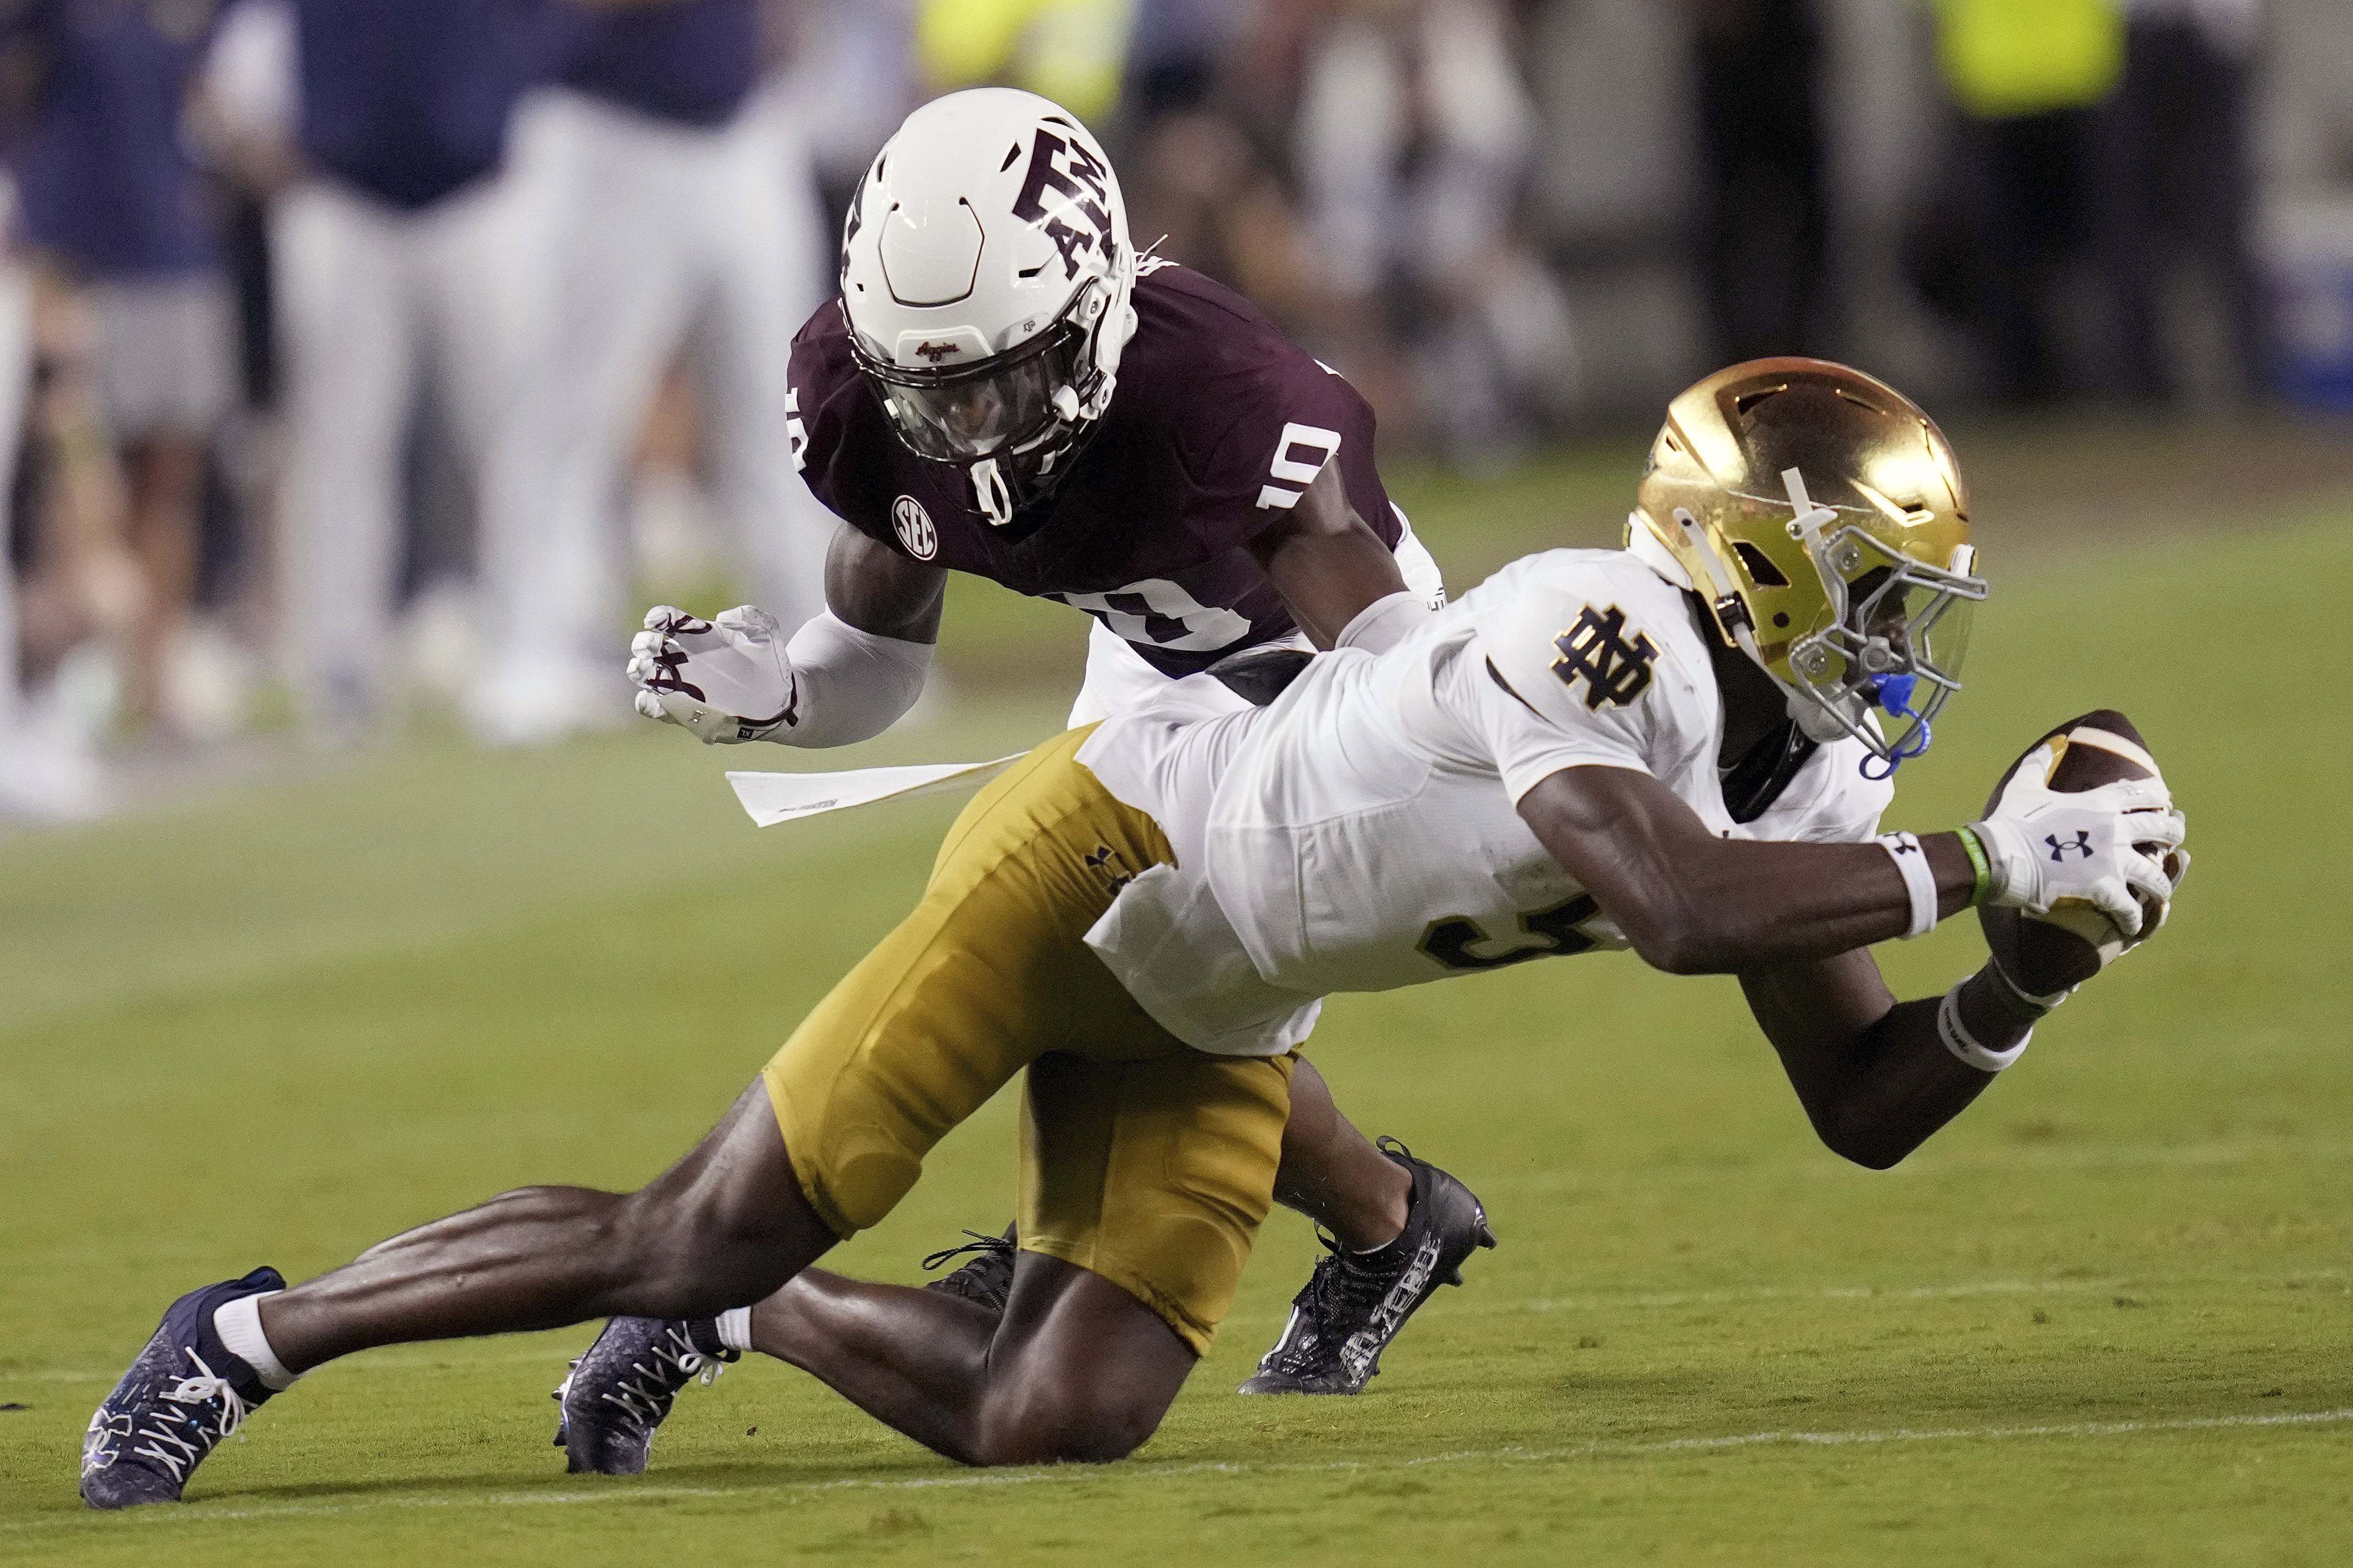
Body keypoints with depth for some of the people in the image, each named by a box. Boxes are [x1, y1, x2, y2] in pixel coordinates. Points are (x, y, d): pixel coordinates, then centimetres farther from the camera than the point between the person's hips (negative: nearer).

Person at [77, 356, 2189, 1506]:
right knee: (702, 1235, -8)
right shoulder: (1598, 629, -28)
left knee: (1060, 1420, -6)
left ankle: (743, 1319, 22)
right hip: (1100, 855, -8)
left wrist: (2026, 987, -14)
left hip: (1220, 1017, 8)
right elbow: (1675, 908, -44)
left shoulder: (1797, 783, -1)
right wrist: (1974, 867, -38)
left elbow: (1862, 1106, 3)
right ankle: (259, 1334, 9)